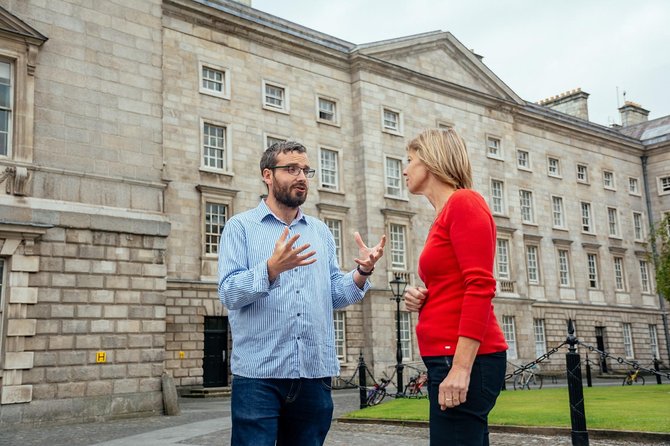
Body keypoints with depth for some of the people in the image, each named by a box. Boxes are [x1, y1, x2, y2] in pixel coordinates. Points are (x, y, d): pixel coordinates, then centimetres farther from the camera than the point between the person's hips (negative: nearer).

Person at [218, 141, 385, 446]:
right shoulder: (241, 227, 1)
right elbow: (229, 293, -10)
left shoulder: (321, 231, 14)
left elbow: (334, 295, 11)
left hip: (316, 372, 4)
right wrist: (272, 268, -26)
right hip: (259, 373, -4)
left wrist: (362, 272, -7)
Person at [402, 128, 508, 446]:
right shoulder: (444, 216, 19)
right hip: (447, 357, 9)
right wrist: (421, 299, 9)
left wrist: (461, 368, -23)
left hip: (463, 359, -9)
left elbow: (480, 287, -17)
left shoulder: (464, 202, -6)